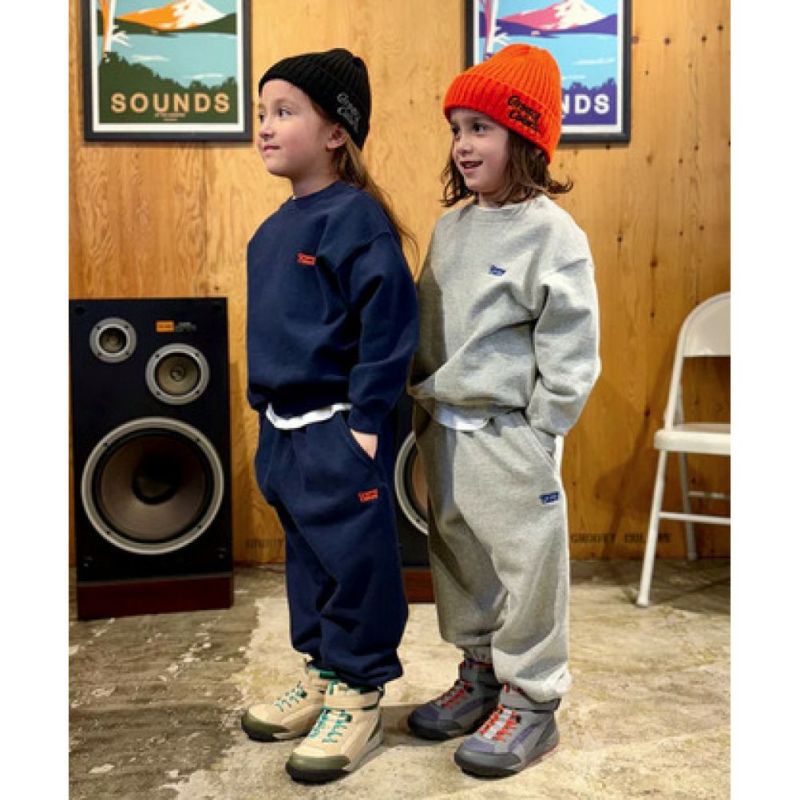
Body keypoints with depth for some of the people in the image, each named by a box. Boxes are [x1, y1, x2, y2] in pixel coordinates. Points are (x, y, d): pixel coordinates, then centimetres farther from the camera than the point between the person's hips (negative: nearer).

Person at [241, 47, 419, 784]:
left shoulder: (356, 218, -15)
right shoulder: (274, 230, 12)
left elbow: (390, 320, -19)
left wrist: (367, 419, -19)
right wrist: (268, 419, 18)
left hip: (340, 431, -9)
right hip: (284, 430, 9)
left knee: (356, 564, 3)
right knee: (308, 562, 19)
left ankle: (359, 700, 18)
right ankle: (323, 677, 34)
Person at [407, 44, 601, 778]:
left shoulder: (552, 234, -13)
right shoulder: (451, 226, 9)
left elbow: (570, 348, -14)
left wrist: (536, 435, -13)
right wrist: (425, 407, 11)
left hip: (508, 436, -8)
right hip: (444, 429, 8)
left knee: (527, 569, 3)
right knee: (459, 561, 18)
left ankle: (531, 703, 20)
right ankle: (480, 675, 36)